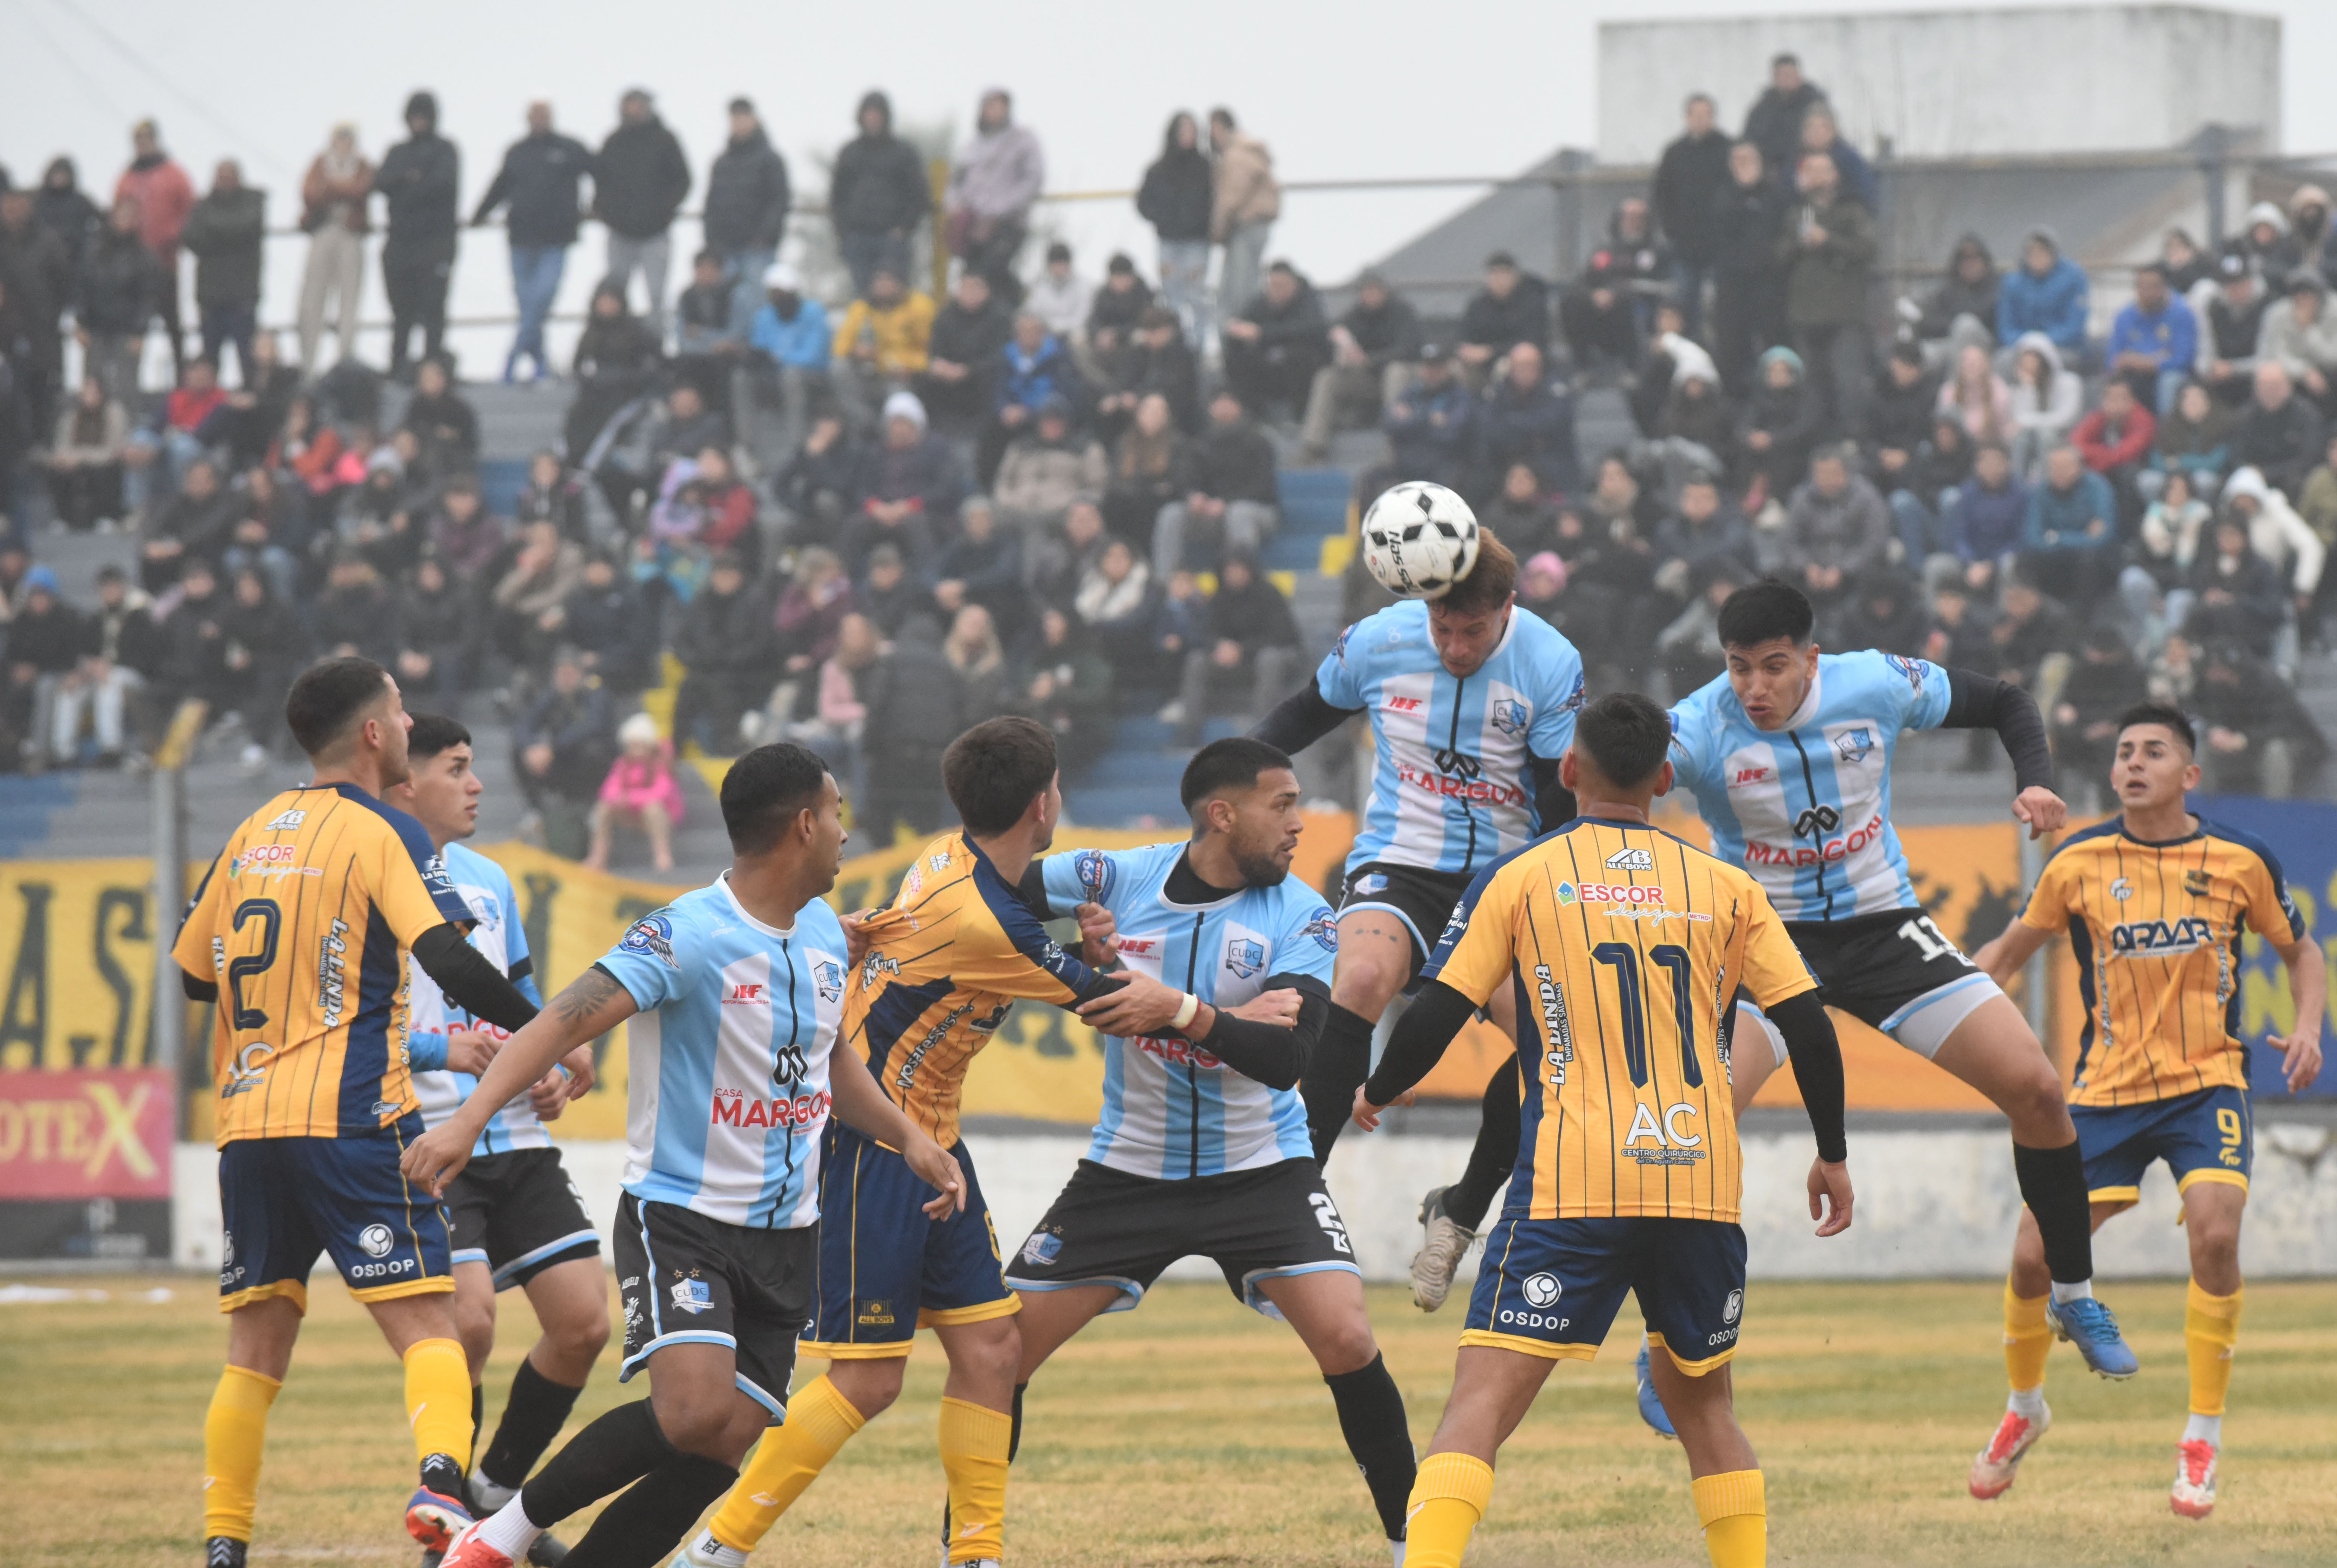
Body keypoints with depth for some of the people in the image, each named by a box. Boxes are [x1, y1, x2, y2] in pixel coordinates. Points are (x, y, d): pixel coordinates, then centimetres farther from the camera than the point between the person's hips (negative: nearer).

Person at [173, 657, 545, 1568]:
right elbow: (448, 961, -16)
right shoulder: (383, 834, -3)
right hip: (350, 1116, -6)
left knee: (255, 1349, 12)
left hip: (247, 1119, 6)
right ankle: (440, 1477, -32)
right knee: (426, 1328, -8)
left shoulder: (254, 834, 16)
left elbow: (192, 971, 24)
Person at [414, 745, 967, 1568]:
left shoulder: (825, 935, 9)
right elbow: (569, 1019, -26)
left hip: (786, 1236, 7)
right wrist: (470, 1117, -39)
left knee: (727, 1447, -4)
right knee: (697, 1413, -26)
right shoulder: (687, 934, -16)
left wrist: (910, 1137, 15)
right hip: (678, 1214, -7)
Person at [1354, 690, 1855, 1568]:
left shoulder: (1519, 878, 4)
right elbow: (1808, 1028, 9)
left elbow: (1436, 1016, 2)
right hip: (1702, 1185, 3)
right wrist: (1833, 1156, 22)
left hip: (1572, 1182, -3)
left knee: (1481, 1402, -9)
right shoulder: (1727, 888, 11)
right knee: (1702, 1403, 21)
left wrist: (1377, 1095, 22)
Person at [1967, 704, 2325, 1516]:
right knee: (2033, 1256, -4)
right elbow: (2012, 948, 12)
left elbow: (2300, 950, 12)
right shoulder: (2079, 863, -3)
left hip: (2207, 1083, -1)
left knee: (2215, 1230, -25)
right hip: (2106, 1088, 1)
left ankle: (2202, 1443, -11)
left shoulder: (2240, 861, -3)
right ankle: (2024, 1409, 27)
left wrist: (2308, 1027, -6)